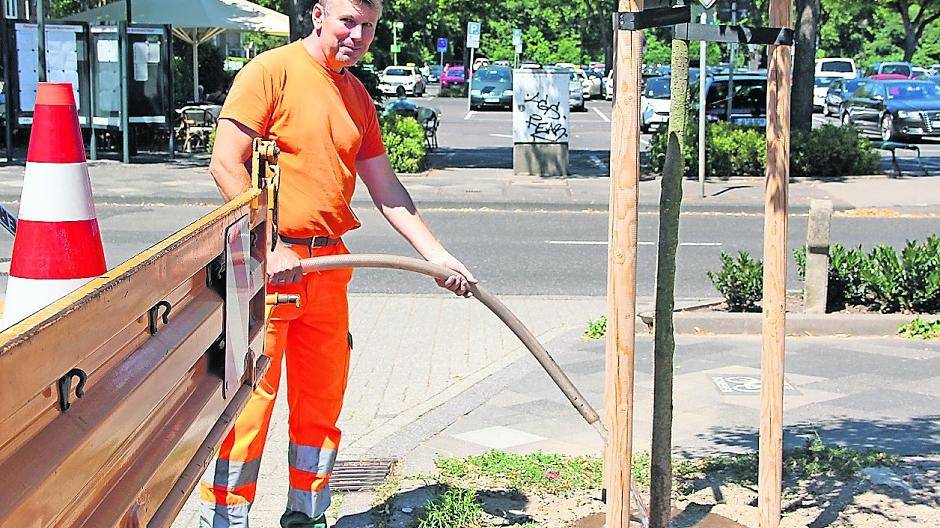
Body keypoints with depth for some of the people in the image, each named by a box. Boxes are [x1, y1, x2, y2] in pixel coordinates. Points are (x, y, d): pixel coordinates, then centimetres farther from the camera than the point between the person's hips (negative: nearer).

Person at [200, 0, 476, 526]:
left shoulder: (357, 95, 15)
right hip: (267, 264, -7)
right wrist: (269, 248, -17)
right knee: (250, 398, -5)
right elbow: (226, 165, -13)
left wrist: (437, 255, 12)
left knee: (322, 401, 13)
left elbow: (386, 188, 18)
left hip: (327, 264, 7)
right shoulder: (272, 71, -7)